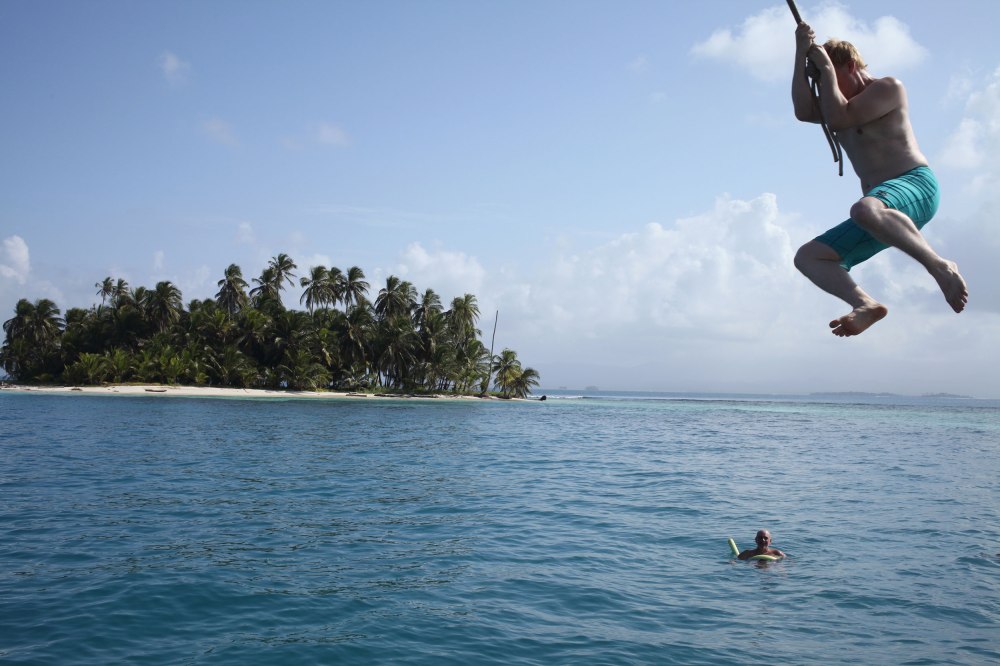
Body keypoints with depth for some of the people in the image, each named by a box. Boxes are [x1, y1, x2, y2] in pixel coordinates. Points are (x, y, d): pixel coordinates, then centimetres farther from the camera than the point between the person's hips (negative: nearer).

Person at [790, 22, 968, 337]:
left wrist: (824, 66, -3)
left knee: (865, 209, -43)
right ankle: (866, 304, -23)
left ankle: (940, 267, -30)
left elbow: (837, 118, -13)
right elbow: (804, 112, 2)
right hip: (882, 209, 8)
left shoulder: (888, 87, 3)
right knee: (807, 256, -3)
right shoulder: (843, 104, 25)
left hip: (916, 185, -8)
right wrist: (801, 54, 1)